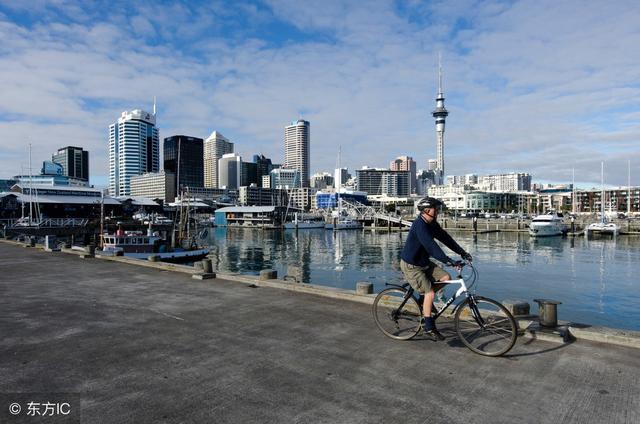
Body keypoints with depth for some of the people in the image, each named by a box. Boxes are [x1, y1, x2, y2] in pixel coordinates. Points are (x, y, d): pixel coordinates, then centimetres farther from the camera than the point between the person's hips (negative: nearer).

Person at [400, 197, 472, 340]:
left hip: (424, 262, 9)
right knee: (430, 292, -12)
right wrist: (446, 259, -41)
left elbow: (445, 238, 4)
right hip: (411, 265, -9)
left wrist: (462, 252, -4)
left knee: (446, 277, -2)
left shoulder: (432, 224, 3)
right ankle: (429, 327, -1)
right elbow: (430, 245, -35)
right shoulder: (419, 225, -25)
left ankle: (425, 300, 16)